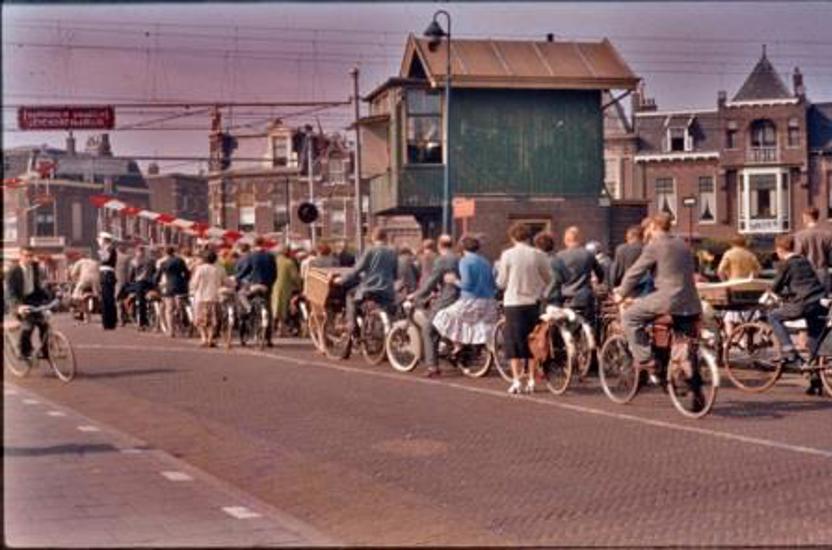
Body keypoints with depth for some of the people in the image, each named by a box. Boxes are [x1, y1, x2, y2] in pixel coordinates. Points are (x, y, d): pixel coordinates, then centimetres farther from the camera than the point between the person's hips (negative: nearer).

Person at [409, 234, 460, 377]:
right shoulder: (459, 260, 12)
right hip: (459, 300, 8)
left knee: (428, 330, 1)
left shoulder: (441, 261, -11)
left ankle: (432, 366, -7)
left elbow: (430, 282, -13)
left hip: (445, 301, -7)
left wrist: (415, 296, -2)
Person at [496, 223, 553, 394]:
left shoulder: (507, 255, -7)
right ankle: (531, 380, 14)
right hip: (533, 302, 2)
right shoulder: (538, 255, -3)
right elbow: (549, 279, 3)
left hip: (513, 303, -2)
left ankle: (516, 380, -3)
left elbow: (501, 282, -3)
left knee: (513, 341, 5)